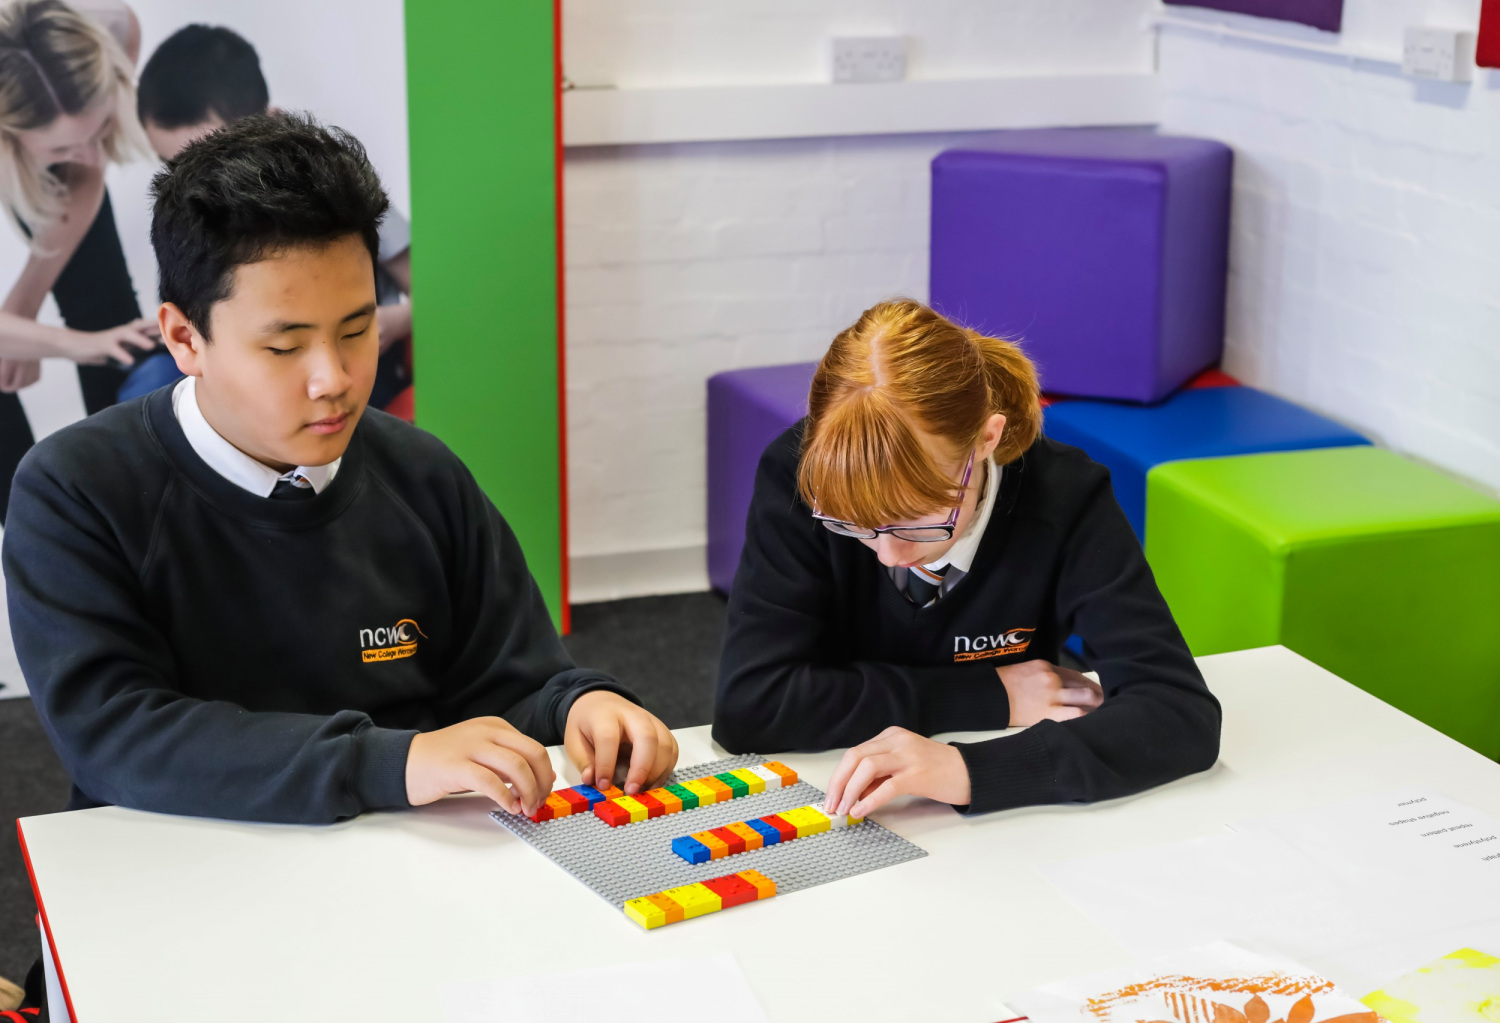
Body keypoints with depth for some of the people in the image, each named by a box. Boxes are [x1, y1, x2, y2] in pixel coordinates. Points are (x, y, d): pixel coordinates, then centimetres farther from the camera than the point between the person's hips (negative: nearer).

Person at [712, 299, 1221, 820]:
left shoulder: (1063, 498, -16)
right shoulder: (797, 476, -16)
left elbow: (1184, 715, -22)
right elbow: (746, 702, -21)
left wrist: (971, 769, -34)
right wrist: (989, 696, -18)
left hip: (1001, 827, 1)